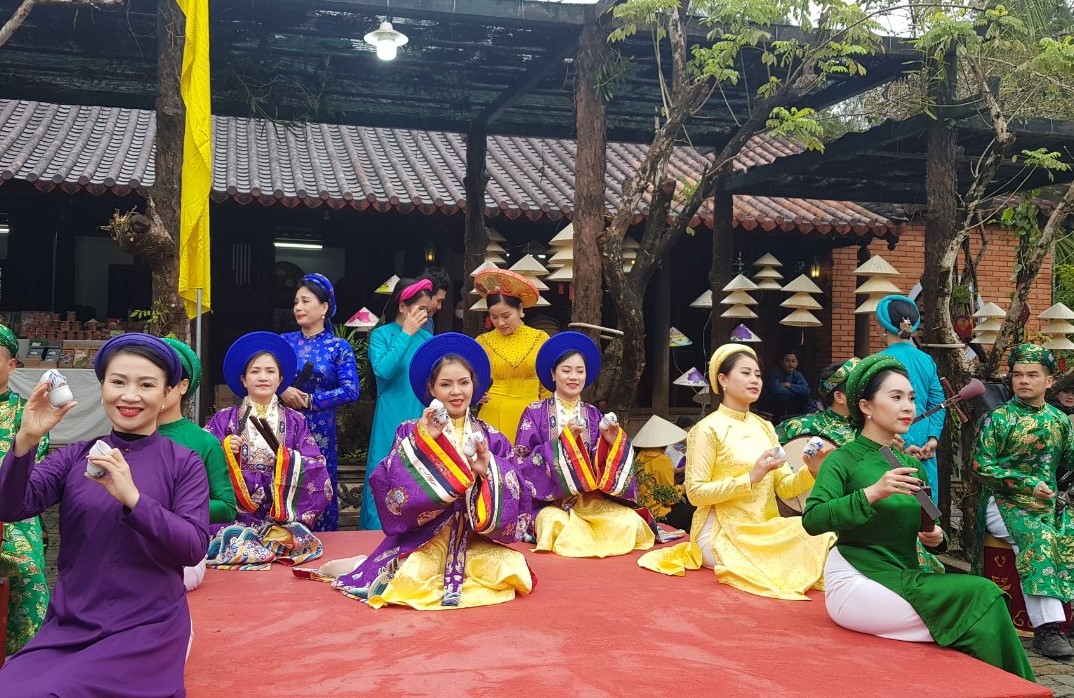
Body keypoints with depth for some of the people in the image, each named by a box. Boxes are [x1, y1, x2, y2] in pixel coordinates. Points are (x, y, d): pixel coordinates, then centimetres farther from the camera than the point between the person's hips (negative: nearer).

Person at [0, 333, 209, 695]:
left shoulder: (184, 463, -1)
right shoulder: (75, 456, 7)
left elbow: (194, 547, -12)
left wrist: (132, 498, -25)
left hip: (148, 630, -3)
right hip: (68, 626, 3)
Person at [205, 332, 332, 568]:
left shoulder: (295, 422, 11)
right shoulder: (224, 420, 10)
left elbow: (316, 470, 2)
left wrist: (291, 460, -16)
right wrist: (224, 452, -14)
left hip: (283, 515, 0)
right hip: (236, 514, 0)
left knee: (296, 539, -29)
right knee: (232, 539, -30)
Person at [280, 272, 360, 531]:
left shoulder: (339, 347, 0)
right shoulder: (284, 341, 8)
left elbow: (350, 390, -9)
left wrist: (308, 400, -12)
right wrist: (282, 391, -15)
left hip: (320, 431, -2)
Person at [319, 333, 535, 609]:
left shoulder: (491, 438, 5)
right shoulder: (413, 432, 1)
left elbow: (517, 495, -4)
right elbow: (387, 484, -14)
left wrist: (490, 470, -21)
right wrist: (422, 441, -20)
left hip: (477, 540, 4)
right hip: (424, 537, -3)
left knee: (508, 571, -24)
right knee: (411, 582, -31)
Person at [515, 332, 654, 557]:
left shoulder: (594, 416, 10)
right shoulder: (535, 413, 1)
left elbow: (599, 466, 6)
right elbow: (522, 463, -9)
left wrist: (612, 442, -14)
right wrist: (563, 439, -19)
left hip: (591, 501, 4)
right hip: (550, 502, -4)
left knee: (631, 522, -21)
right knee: (559, 525, -37)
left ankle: (584, 540, 2)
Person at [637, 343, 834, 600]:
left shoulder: (765, 427, 13)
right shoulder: (708, 429, -7)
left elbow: (784, 486, 7)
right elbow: (696, 492, -14)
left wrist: (810, 471, -14)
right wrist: (750, 478, -21)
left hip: (763, 528, 6)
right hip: (723, 531, -6)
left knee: (821, 539, -15)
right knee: (783, 562, -26)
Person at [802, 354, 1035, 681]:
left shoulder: (913, 466, 13)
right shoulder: (843, 460, -6)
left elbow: (926, 528, 22)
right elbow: (812, 519, -21)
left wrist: (935, 537, -2)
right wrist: (872, 493, -30)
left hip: (904, 577, 6)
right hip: (857, 581, -6)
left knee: (982, 594, -21)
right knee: (981, 597, -21)